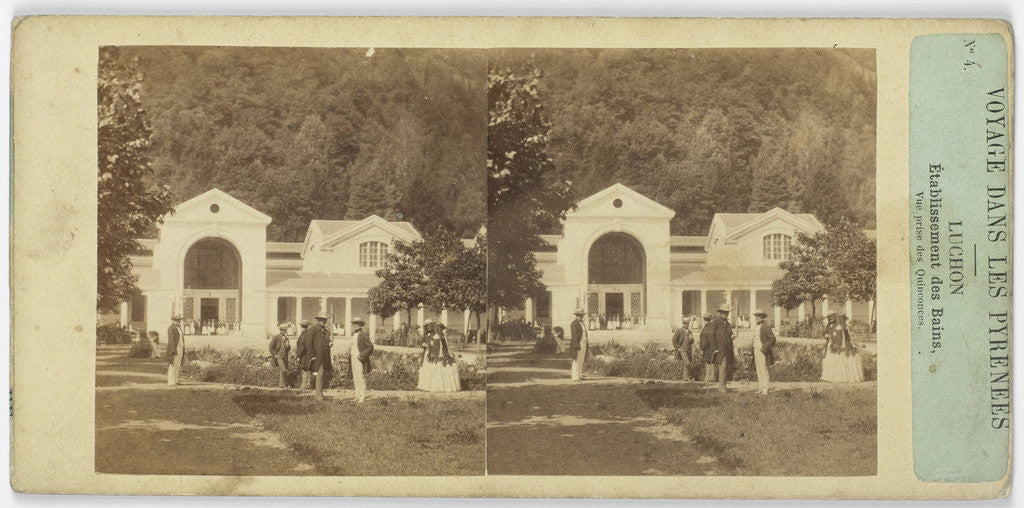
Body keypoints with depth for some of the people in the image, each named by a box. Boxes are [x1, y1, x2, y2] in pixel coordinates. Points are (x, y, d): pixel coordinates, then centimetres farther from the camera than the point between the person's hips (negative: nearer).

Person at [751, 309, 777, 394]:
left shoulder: (766, 327, -11)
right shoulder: (756, 327, 15)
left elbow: (772, 338, -15)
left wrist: (764, 347, -18)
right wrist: (752, 343, 13)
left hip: (762, 351, -8)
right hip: (756, 351, 8)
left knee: (764, 370, -8)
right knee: (758, 370, 9)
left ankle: (765, 389, -7)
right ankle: (760, 388, 12)